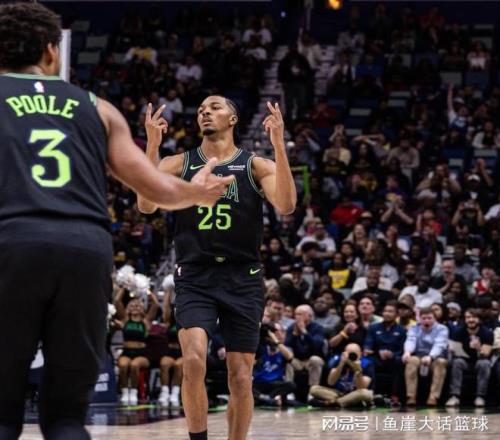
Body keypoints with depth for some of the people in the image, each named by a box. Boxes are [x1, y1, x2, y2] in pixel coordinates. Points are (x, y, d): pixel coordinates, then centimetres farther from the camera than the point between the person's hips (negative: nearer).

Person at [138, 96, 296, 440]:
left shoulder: (256, 166, 3)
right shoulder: (178, 164, 6)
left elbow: (286, 206, -14)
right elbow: (147, 205, -9)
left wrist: (279, 144, -21)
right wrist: (153, 145, -18)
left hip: (243, 280, 1)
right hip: (195, 278, 0)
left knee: (241, 378, 2)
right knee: (193, 361, -22)